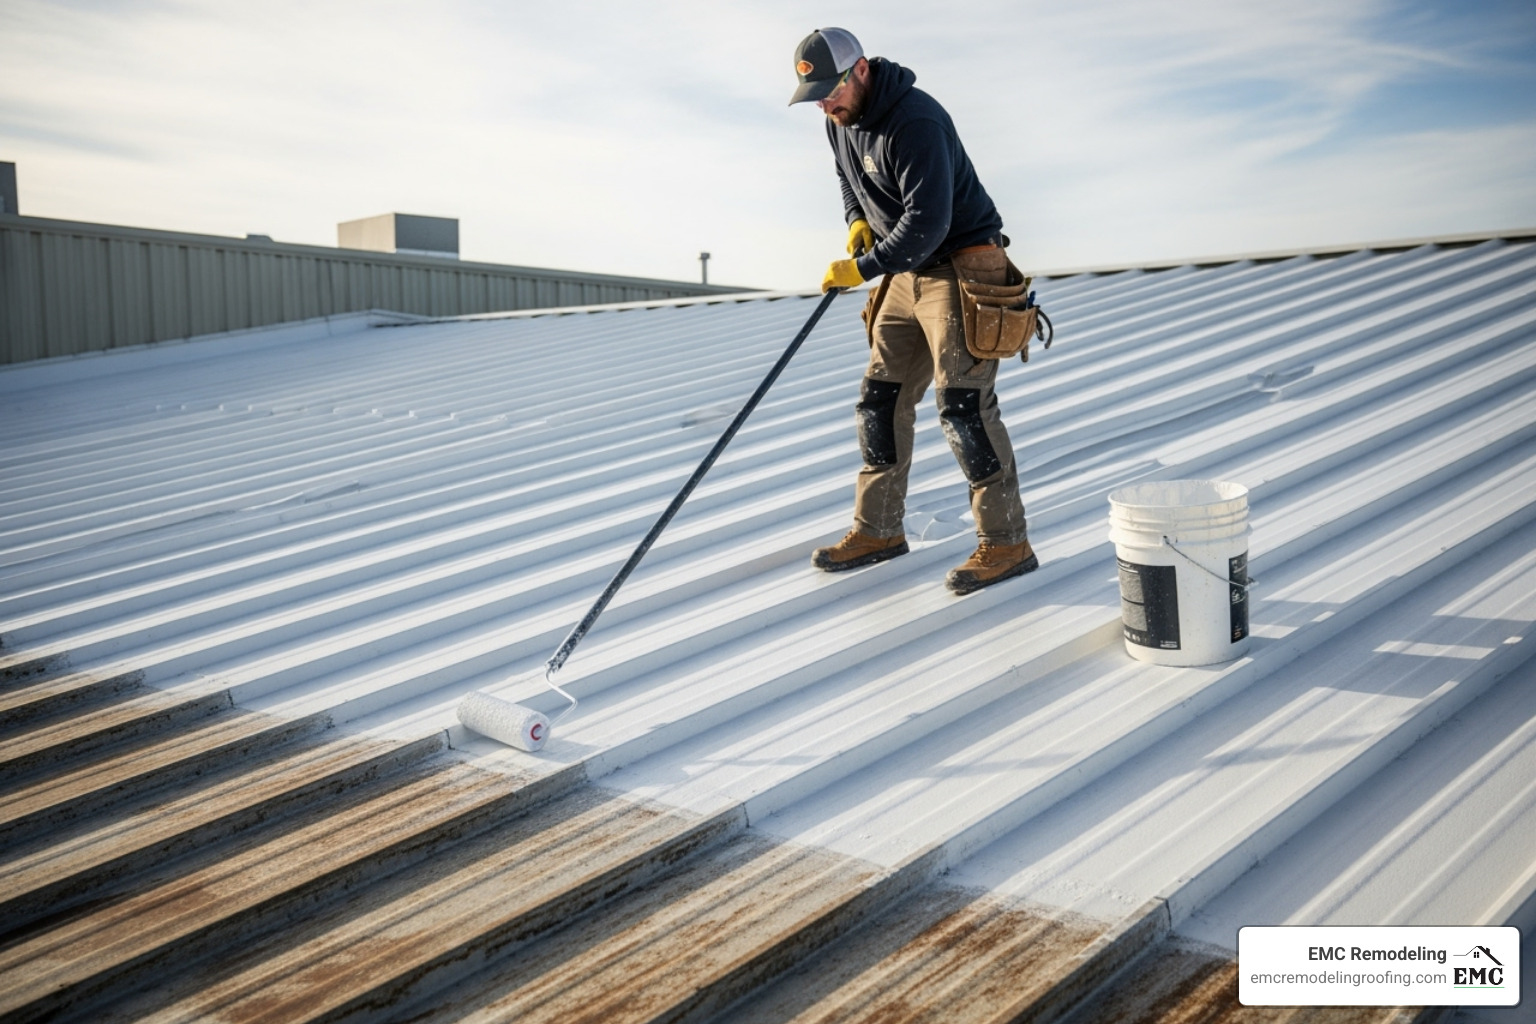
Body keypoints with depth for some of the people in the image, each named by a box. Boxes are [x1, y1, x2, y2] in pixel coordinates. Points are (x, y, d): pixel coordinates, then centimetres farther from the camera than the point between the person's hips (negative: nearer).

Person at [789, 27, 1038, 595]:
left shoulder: (914, 120, -23)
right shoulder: (841, 122, 6)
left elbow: (928, 222, -28)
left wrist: (862, 268, -22)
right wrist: (858, 221, 7)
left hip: (962, 270, -9)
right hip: (906, 276, 9)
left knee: (963, 403, -13)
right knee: (881, 400, 9)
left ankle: (1006, 543, -5)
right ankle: (877, 531, 19)